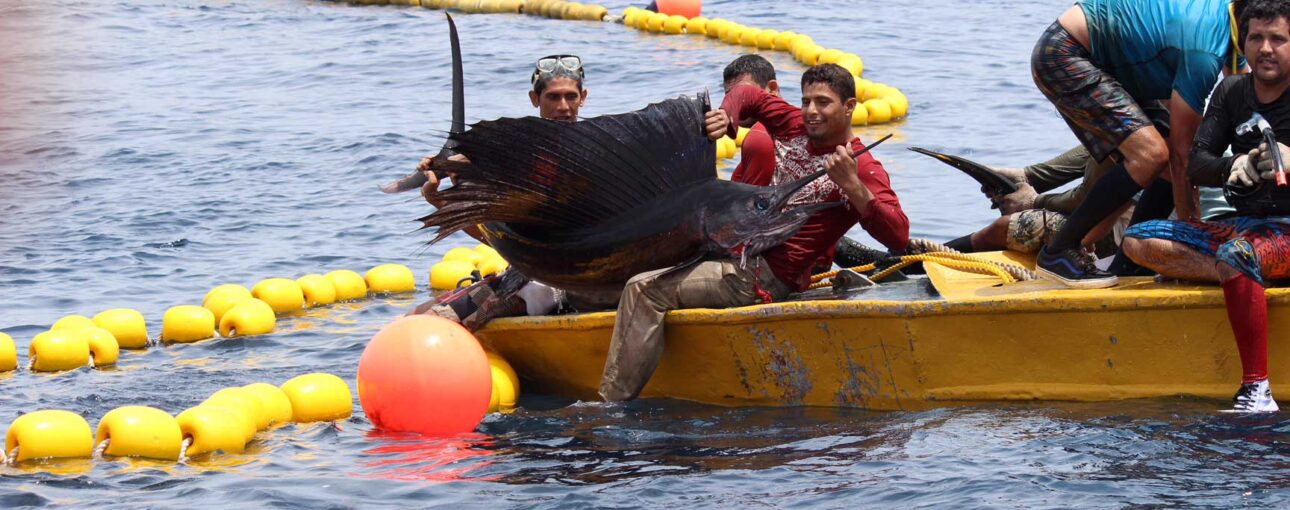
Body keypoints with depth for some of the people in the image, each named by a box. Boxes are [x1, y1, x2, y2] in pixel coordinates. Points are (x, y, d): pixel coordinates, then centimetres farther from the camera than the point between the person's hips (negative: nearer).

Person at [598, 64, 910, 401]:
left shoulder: (862, 168, -13)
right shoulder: (795, 126, 7)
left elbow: (898, 237, -24)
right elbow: (747, 95, 18)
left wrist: (852, 186, -36)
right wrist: (728, 119, -5)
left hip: (762, 277, -9)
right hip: (730, 243, 9)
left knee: (645, 290, -23)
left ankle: (612, 406, -27)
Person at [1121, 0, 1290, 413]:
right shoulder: (1230, 92, 9)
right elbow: (1196, 164, 0)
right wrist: (1232, 168, -22)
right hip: (1244, 225, 7)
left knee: (1236, 255, -40)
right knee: (1138, 242, -11)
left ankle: (1257, 390, -40)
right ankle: (1246, 278, -23)